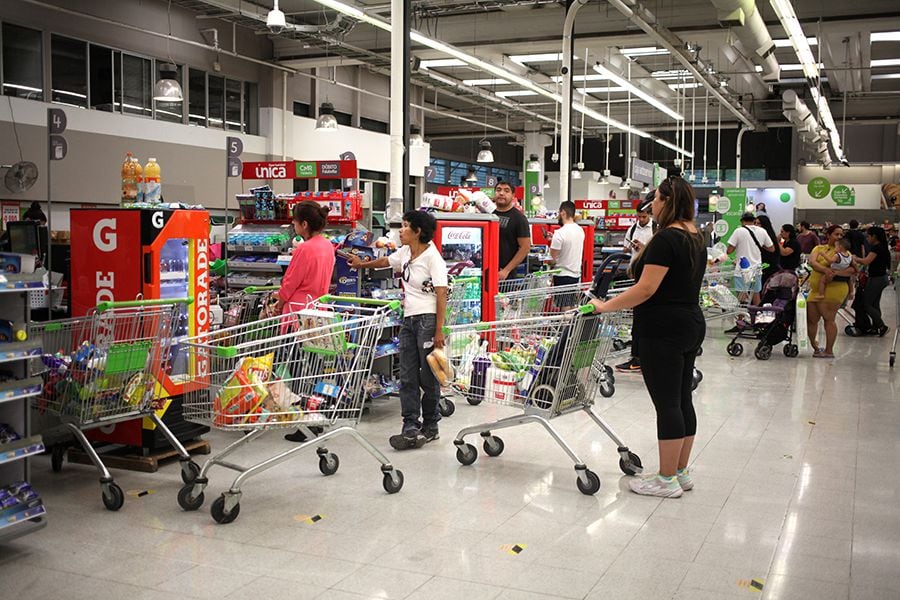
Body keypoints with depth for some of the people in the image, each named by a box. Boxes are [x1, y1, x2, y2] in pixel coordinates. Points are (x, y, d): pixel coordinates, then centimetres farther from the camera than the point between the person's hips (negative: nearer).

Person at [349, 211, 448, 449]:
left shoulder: (432, 257, -12)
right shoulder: (404, 252, 11)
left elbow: (441, 295, -16)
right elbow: (386, 261, 34)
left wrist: (439, 330, -21)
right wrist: (362, 264, 51)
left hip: (427, 320, -8)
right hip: (409, 320, 8)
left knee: (428, 377, 1)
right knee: (407, 378, 2)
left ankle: (430, 427, 14)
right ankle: (411, 428, 3)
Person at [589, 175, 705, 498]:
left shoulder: (666, 238, -17)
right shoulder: (696, 238, 12)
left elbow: (646, 289, -21)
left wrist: (606, 306, -14)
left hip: (663, 332, -9)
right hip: (691, 325, 10)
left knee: (667, 403, -3)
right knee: (682, 400, 13)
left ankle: (667, 480, 5)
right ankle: (681, 473, 22)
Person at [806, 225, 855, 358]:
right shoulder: (819, 248, 14)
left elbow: (853, 269, -11)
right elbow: (812, 262, -6)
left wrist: (835, 272, -27)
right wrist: (824, 269, -26)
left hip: (834, 288, -5)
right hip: (816, 288, 5)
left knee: (828, 319, -4)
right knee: (811, 319, 8)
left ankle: (829, 351, 4)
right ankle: (814, 346, 27)